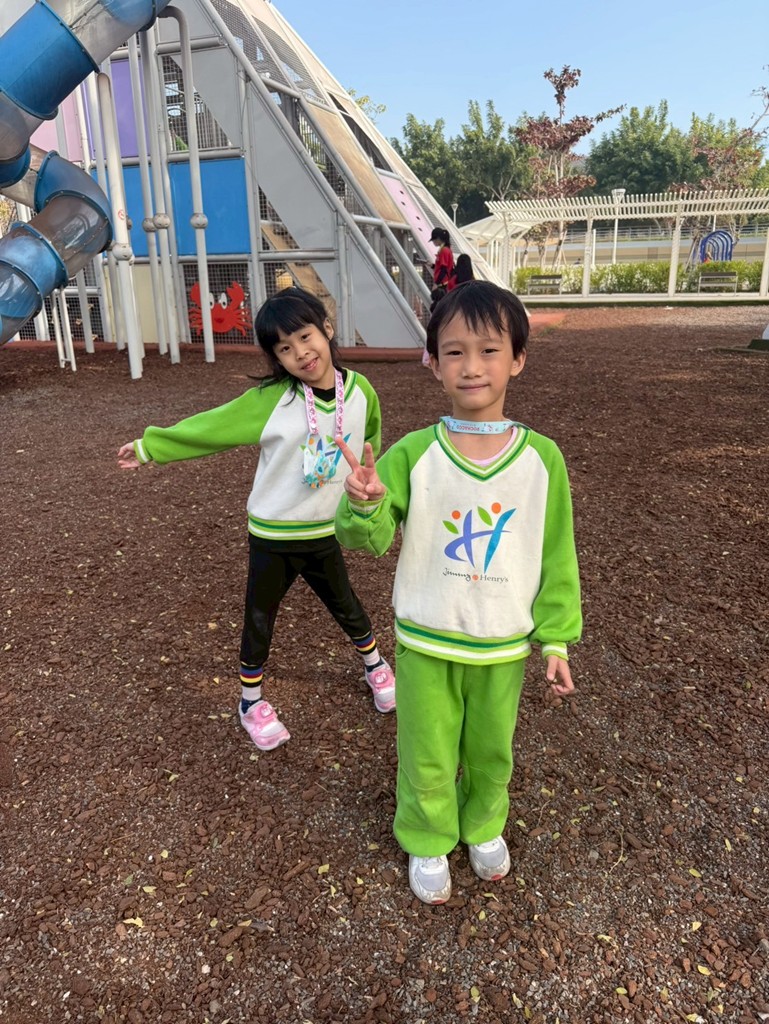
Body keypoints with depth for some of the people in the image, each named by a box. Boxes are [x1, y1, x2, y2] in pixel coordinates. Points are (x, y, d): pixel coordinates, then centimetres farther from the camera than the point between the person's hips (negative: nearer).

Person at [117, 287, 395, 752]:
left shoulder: (360, 390, -10)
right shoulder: (270, 400, -18)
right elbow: (210, 427, -11)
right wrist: (149, 447, -8)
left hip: (325, 534, 2)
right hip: (272, 537, -1)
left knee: (347, 608, 20)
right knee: (259, 622, 14)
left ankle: (376, 666, 49)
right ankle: (252, 701, 38)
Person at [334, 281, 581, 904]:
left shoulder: (542, 458, -10)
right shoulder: (413, 454, -13)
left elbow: (556, 557, -2)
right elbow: (369, 538, -12)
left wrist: (556, 639, 0)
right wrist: (364, 504, -34)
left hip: (504, 646, 1)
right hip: (425, 642, -1)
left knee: (491, 752, 23)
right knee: (427, 757, 17)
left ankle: (485, 826, 53)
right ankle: (428, 842, 45)